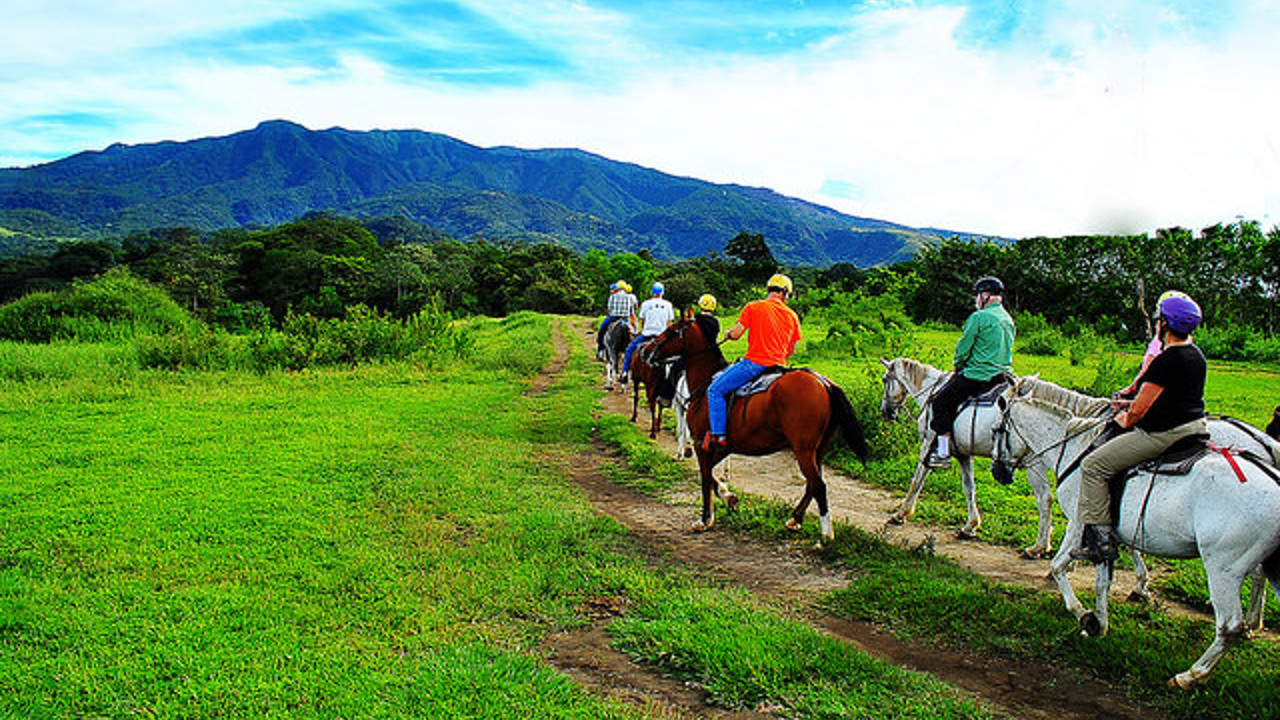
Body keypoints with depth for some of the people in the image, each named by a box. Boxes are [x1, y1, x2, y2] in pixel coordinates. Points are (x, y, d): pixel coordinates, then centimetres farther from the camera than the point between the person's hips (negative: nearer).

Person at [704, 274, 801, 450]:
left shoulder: (753, 307, -1)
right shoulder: (792, 315, 11)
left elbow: (736, 334, -5)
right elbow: (791, 350, 15)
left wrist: (728, 334, 19)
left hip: (754, 363, -5)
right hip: (779, 366, 5)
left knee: (715, 390, 1)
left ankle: (718, 436, -10)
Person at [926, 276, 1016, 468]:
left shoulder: (979, 317, -13)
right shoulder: (1009, 320, 13)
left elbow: (963, 349, -11)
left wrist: (958, 366, 9)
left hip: (977, 377, -9)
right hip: (1002, 375, 9)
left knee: (941, 403, 1)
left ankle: (943, 453, 0)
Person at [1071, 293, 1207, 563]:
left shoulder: (1167, 360, -20)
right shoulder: (1197, 356, 10)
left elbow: (1141, 407, -18)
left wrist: (1126, 420, 3)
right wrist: (1131, 404, 19)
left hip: (1164, 435, -11)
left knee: (1093, 466, -9)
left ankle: (1101, 542, -11)